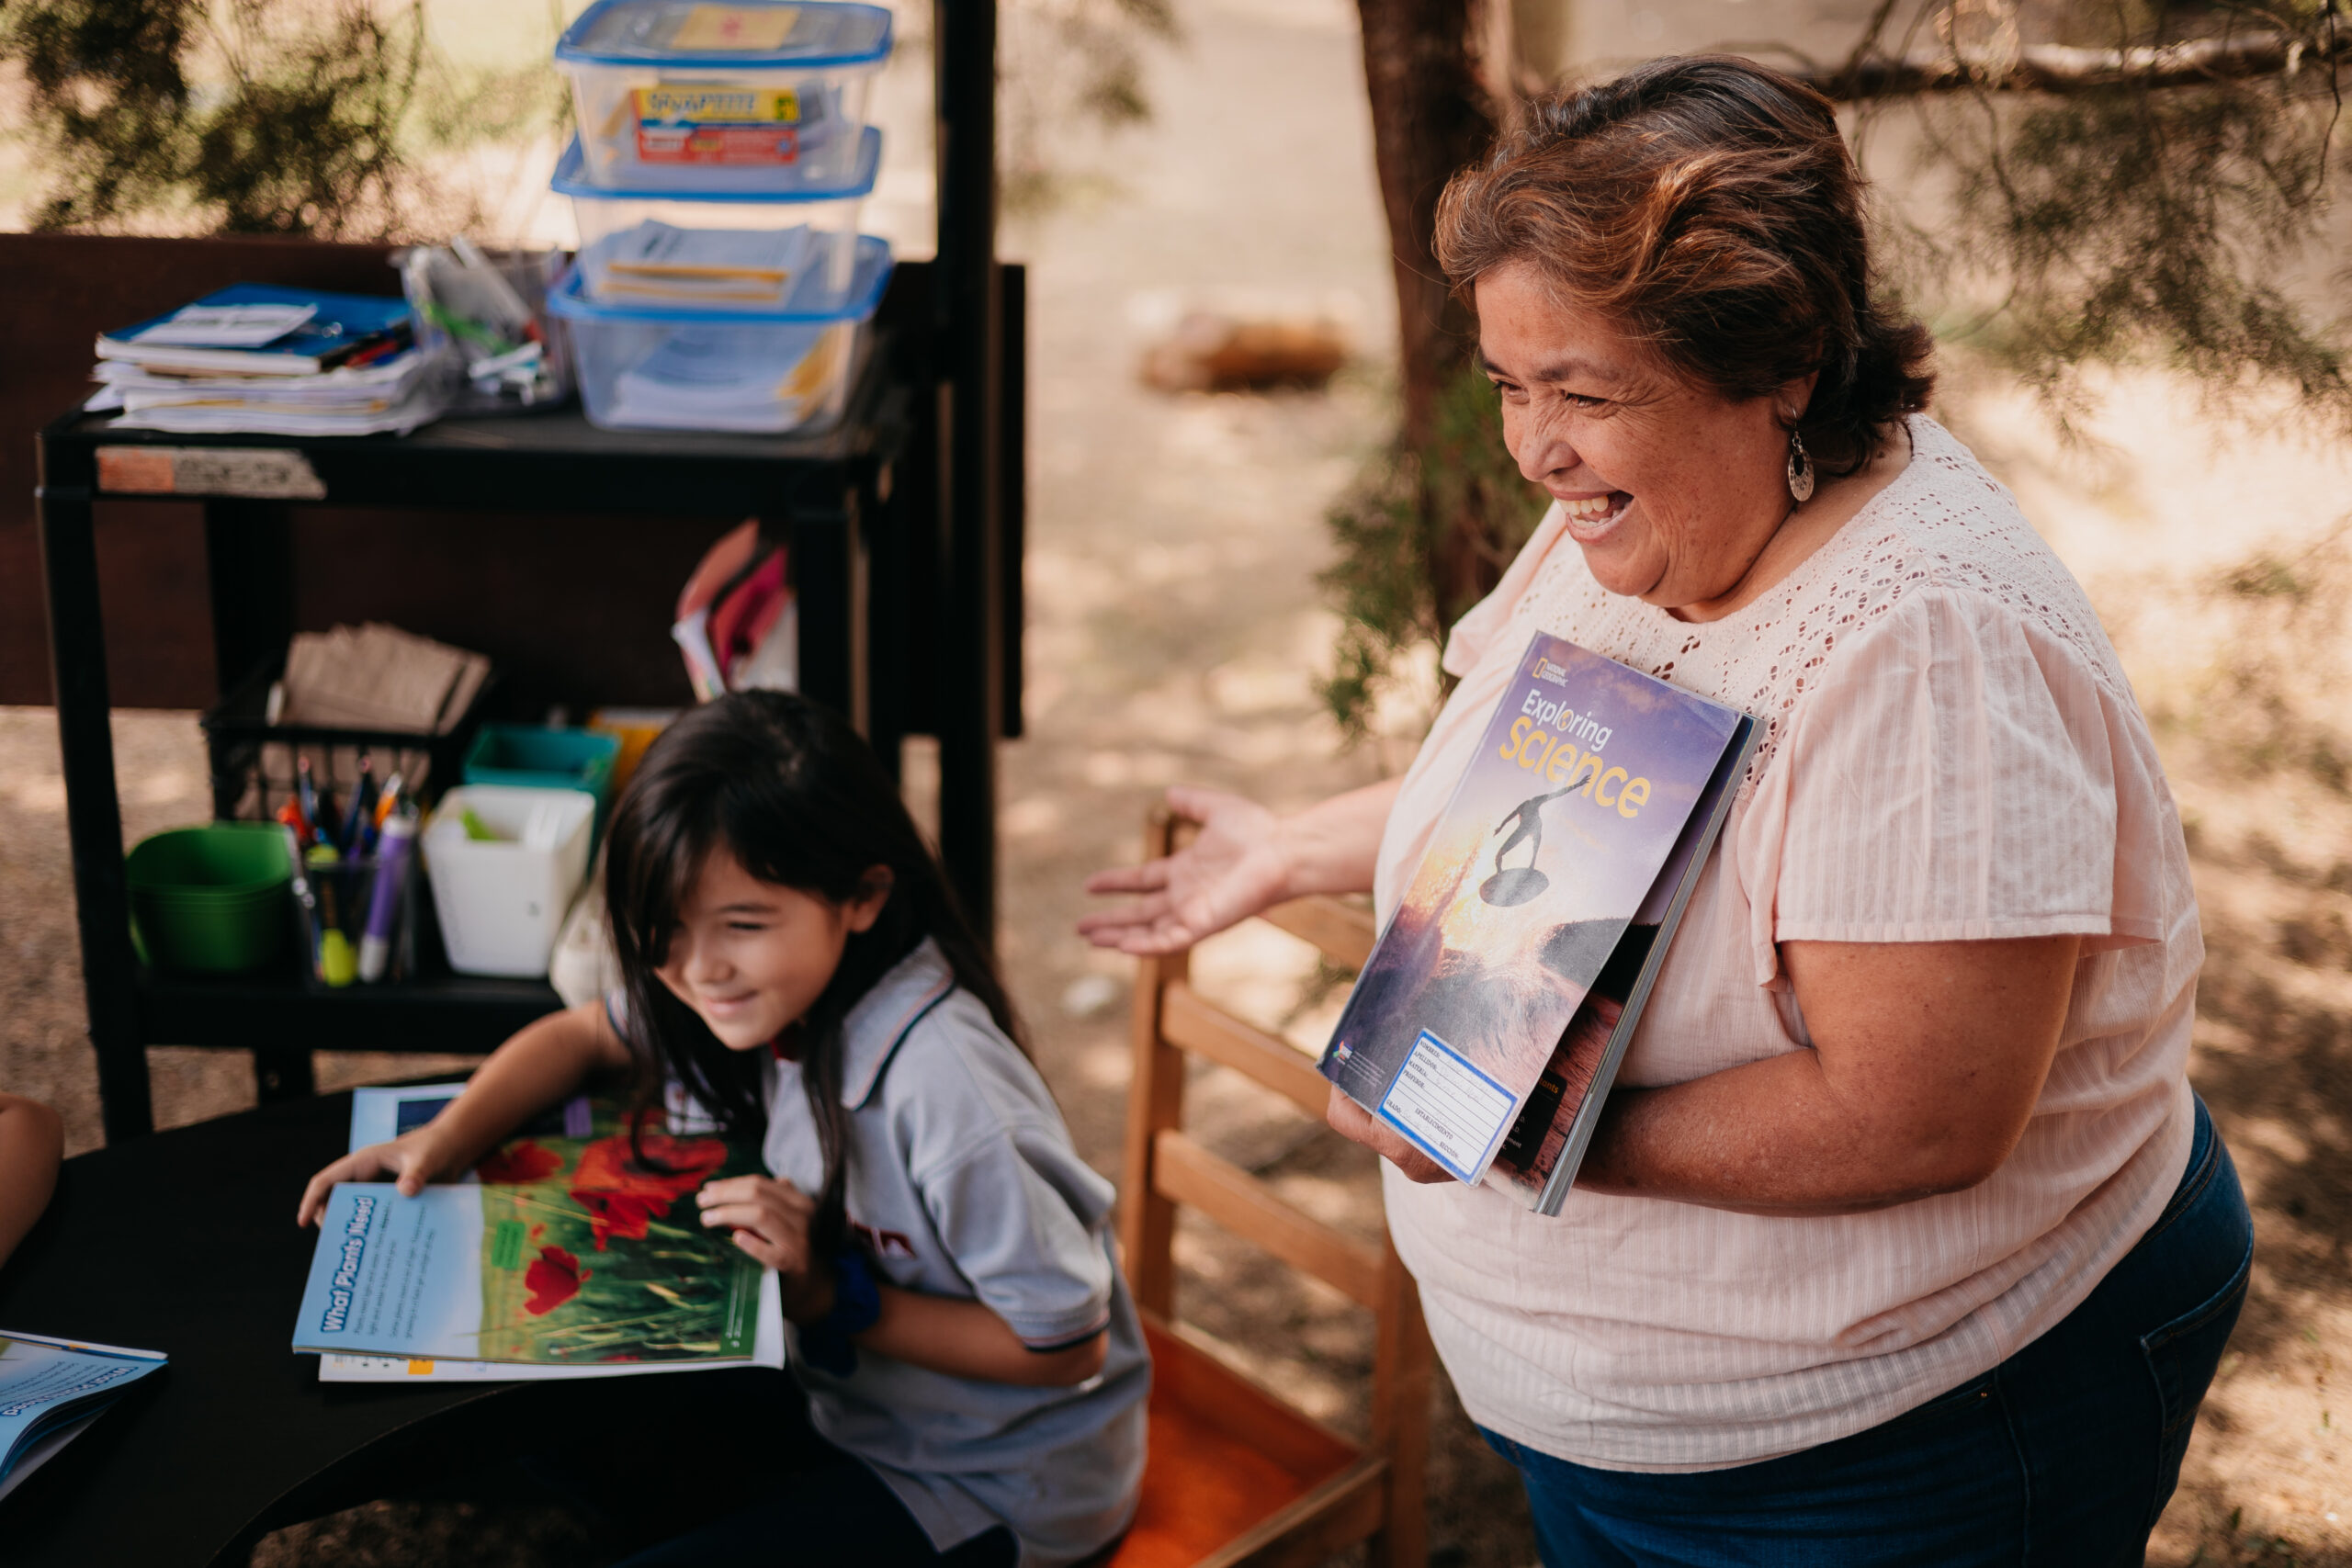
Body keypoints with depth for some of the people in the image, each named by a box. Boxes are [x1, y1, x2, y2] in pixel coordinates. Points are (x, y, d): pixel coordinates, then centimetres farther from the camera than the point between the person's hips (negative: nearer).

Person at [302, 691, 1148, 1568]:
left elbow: (1067, 1347, -24)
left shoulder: (943, 1092, -32)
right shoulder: (782, 996, -9)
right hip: (848, 1404, 7)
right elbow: (581, 1036, 10)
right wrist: (441, 1142, -7)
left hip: (991, 1493, -7)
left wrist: (834, 1299, -23)